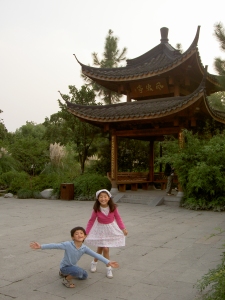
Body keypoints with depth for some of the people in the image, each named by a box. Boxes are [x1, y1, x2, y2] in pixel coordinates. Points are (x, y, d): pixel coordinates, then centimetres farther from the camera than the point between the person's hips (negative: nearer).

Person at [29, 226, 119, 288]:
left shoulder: (84, 248, -14)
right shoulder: (68, 245, -28)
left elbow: (96, 255, -16)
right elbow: (54, 246, -30)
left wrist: (108, 262, -23)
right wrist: (40, 246, -38)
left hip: (72, 266, 7)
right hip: (64, 266, -6)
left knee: (84, 276, 22)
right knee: (79, 271, -31)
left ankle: (65, 273, 31)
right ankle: (67, 280, -2)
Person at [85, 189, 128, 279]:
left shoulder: (113, 207, -18)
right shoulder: (96, 209, -20)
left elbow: (118, 218, -5)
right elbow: (91, 220, -11)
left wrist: (123, 228, -9)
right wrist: (86, 233, -12)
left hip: (111, 229, 1)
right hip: (101, 229, -1)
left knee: (101, 248, 7)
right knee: (105, 249, -1)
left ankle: (94, 262, 32)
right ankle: (108, 268, 23)